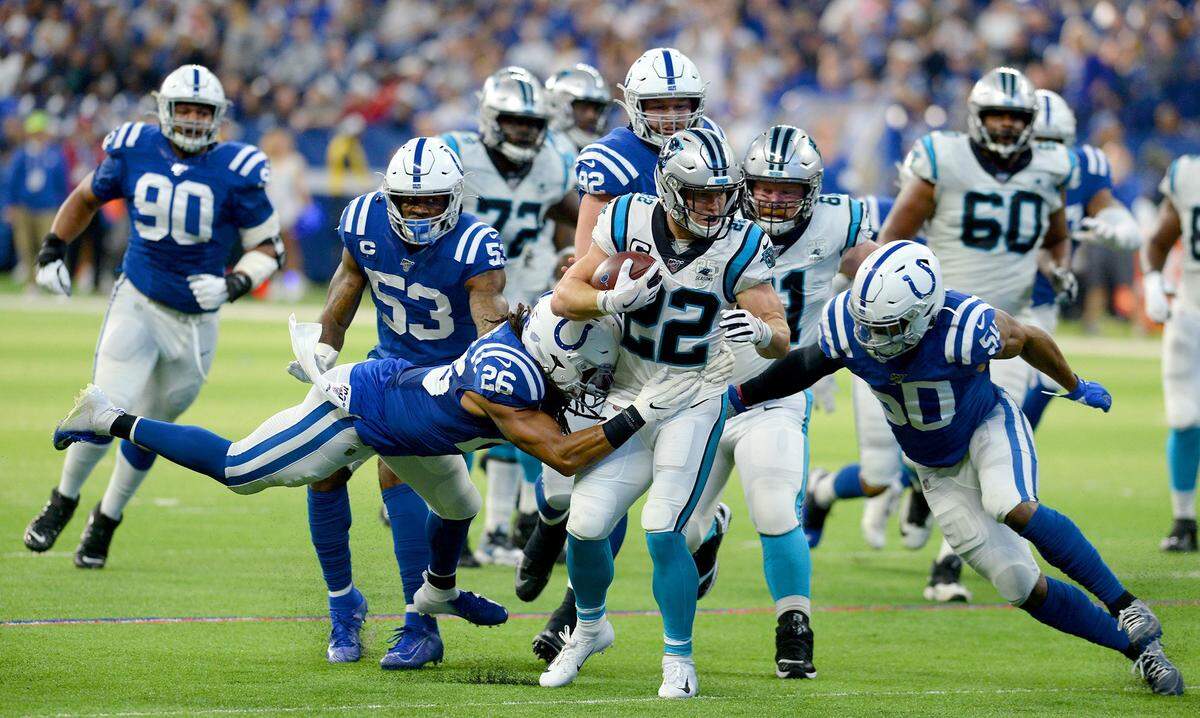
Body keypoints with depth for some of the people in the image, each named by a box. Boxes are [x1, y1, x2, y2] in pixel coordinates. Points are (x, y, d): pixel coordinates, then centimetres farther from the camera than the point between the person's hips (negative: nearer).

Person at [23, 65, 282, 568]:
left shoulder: (235, 172, -11)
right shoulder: (134, 151, -5)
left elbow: (269, 249, -3)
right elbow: (87, 197, 15)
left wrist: (233, 285, -19)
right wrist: (52, 250, 6)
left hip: (194, 320, 0)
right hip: (136, 304, 0)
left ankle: (106, 520, 32)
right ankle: (64, 500, 10)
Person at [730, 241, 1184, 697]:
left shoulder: (965, 329, -33)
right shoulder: (847, 326, -23)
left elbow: (1029, 339, -12)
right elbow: (808, 364, 0)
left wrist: (1075, 386, 6)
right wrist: (742, 397, 10)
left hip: (989, 426, -4)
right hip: (939, 471, 4)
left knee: (1012, 509, -37)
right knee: (1022, 587, -6)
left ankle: (1125, 604, -24)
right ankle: (1139, 648, 7)